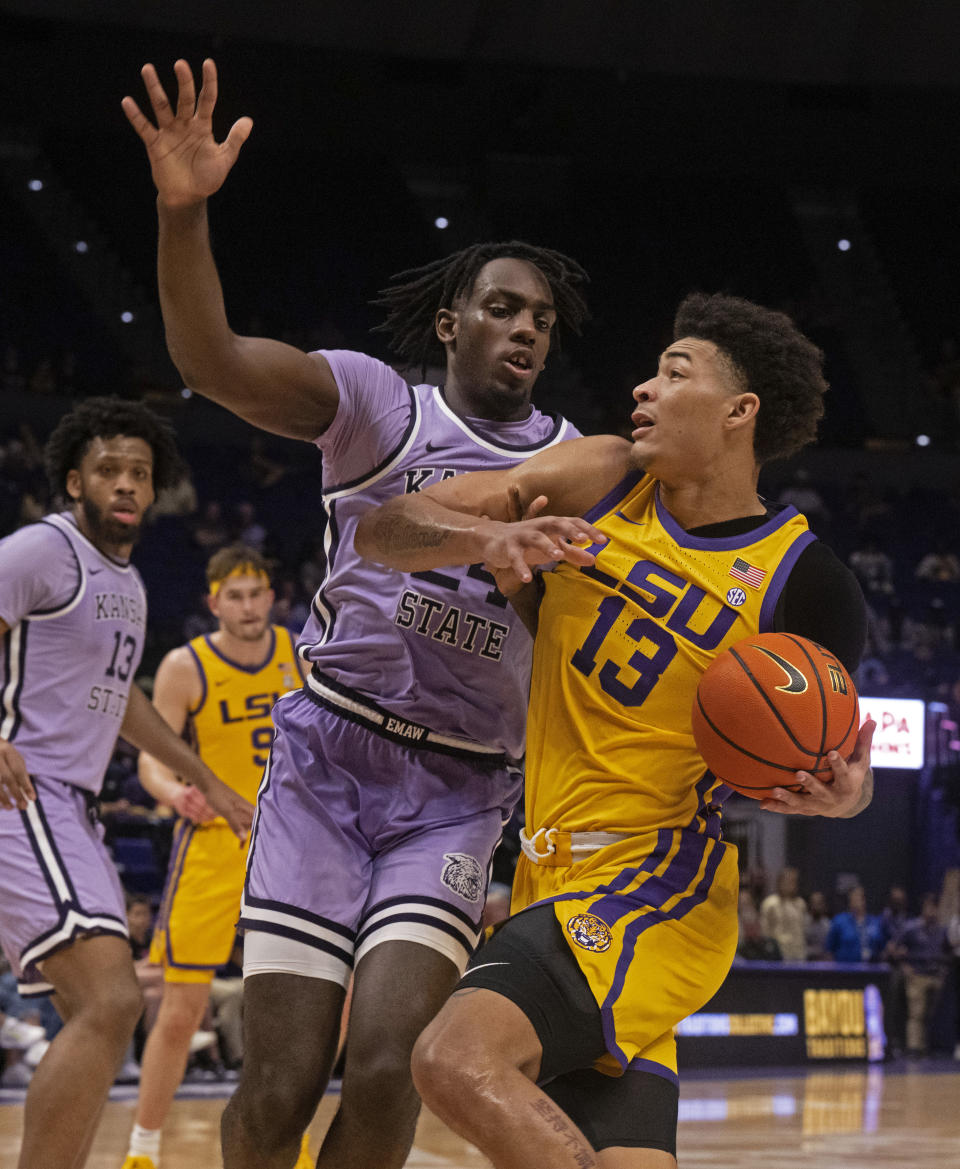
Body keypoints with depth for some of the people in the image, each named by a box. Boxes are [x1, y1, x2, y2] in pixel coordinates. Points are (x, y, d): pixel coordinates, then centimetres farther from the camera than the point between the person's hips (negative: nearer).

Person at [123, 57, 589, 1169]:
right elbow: (213, 360, -16)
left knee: (386, 1069, -16)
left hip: (459, 795, 2)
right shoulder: (378, 403, 0)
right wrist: (183, 211, -33)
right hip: (327, 756, -2)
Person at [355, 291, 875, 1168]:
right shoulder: (601, 481, 5)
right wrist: (492, 540, -19)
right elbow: (383, 531, 2)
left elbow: (831, 753, 8)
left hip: (655, 885, -6)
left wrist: (842, 793, -17)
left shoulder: (800, 581, -6)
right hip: (557, 875, 6)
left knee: (460, 1060, -29)